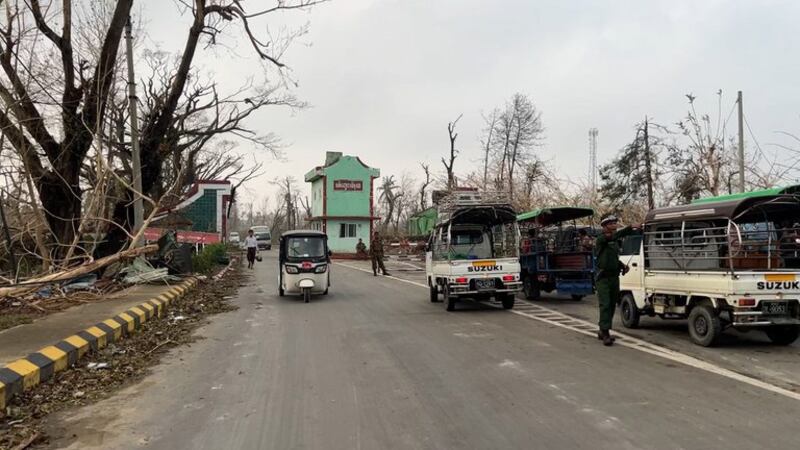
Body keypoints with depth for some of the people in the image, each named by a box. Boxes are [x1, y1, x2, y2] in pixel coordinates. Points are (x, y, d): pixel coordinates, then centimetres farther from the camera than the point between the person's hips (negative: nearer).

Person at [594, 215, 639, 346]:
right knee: (605, 305, -12)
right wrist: (630, 228, -40)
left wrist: (622, 265, 8)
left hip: (614, 277, 8)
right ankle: (605, 333, -14)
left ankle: (603, 331, 19)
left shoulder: (615, 242, 15)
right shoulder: (601, 239, -10)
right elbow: (614, 236, -30)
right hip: (603, 278, -8)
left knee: (612, 305, 9)